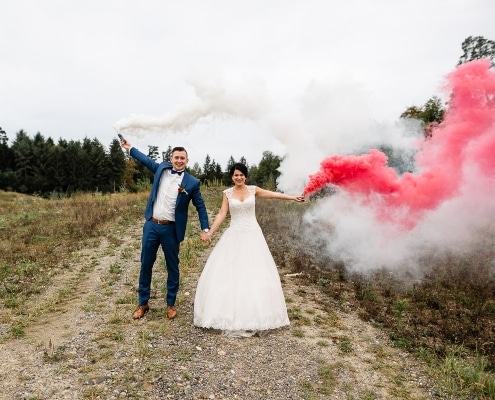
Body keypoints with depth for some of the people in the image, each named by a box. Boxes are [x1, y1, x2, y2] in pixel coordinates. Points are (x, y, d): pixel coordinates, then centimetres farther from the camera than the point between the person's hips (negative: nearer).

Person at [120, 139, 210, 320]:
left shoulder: (192, 182, -6)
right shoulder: (162, 168, 3)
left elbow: (200, 206, 0)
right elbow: (146, 160, 22)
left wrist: (205, 229, -5)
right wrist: (129, 148, 26)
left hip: (171, 229, -3)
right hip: (151, 225, 3)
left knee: (172, 267, 9)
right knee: (145, 265, 11)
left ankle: (171, 304, 26)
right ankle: (143, 303, 26)